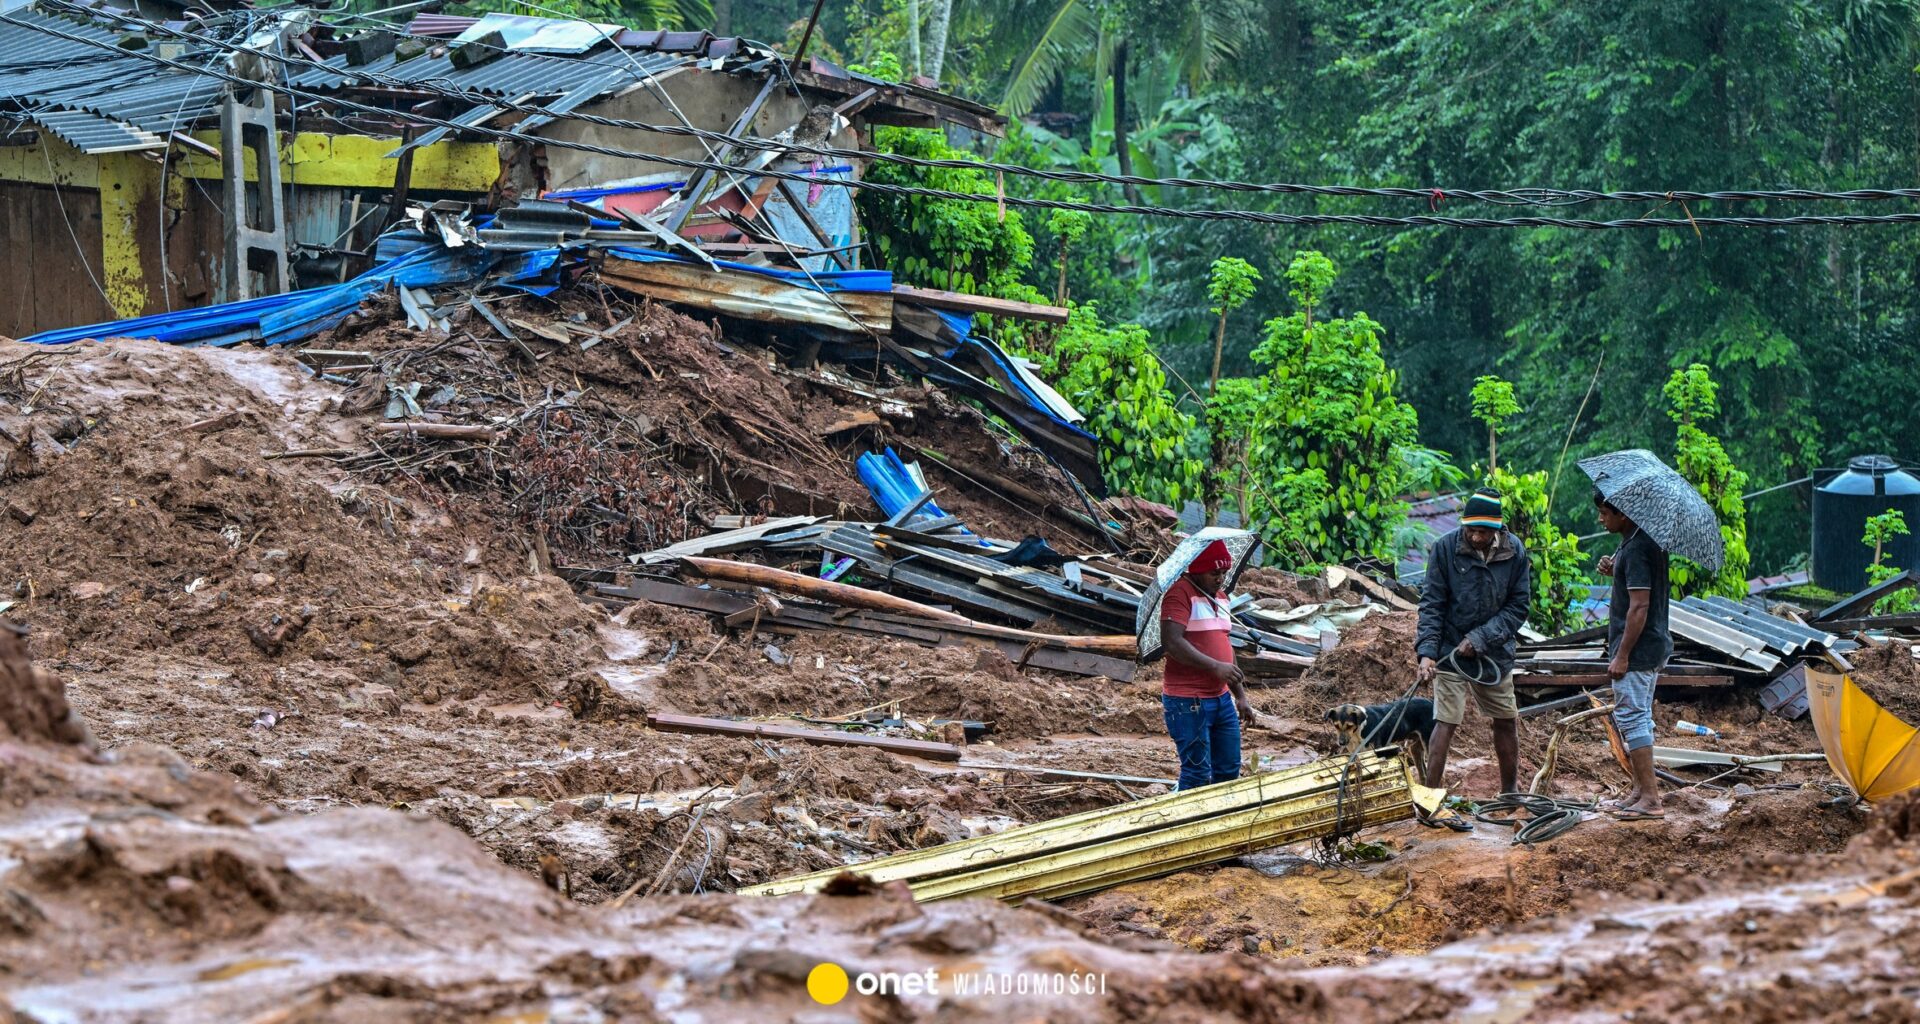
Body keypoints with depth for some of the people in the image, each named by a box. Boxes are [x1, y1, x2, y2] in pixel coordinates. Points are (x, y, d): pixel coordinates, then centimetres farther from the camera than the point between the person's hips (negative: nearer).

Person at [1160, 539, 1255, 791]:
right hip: (1188, 703, -9)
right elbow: (1173, 642, -25)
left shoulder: (1220, 599, 16)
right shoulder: (1180, 593, -12)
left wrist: (1241, 696, 23)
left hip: (1222, 698, 9)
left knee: (1229, 770, 12)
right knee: (1198, 774, -5)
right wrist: (1216, 667, -28)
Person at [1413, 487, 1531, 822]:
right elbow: (1432, 604, -12)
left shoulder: (1514, 552, -7)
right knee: (1446, 721, -12)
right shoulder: (1445, 549, -14)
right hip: (1451, 651, -4)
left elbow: (1518, 606, -4)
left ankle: (1510, 792, 33)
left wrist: (1480, 638, -15)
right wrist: (1426, 652, -22)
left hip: (1495, 652, 4)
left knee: (1506, 719, 15)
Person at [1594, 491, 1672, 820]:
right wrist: (1614, 570, 6)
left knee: (1632, 717, -8)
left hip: (1639, 649, -11)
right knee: (1635, 717, 17)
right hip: (1652, 648, 11)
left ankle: (1650, 798, -8)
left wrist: (1622, 655, -22)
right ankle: (1641, 790, 23)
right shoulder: (1646, 540, 11)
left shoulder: (1637, 549, -21)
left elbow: (1639, 606, -24)